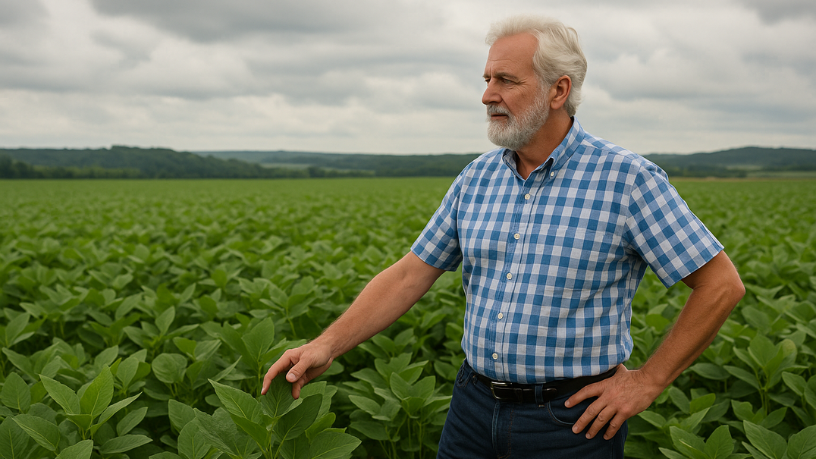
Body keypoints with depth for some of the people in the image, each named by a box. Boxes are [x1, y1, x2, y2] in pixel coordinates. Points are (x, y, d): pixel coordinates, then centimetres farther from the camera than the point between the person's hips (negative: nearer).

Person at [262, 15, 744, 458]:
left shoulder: (626, 178, -12)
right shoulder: (477, 178, 4)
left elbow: (722, 284, -9)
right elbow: (410, 275, 5)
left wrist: (648, 381, -8)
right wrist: (328, 345, -4)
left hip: (570, 419, -4)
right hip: (475, 407, 5)